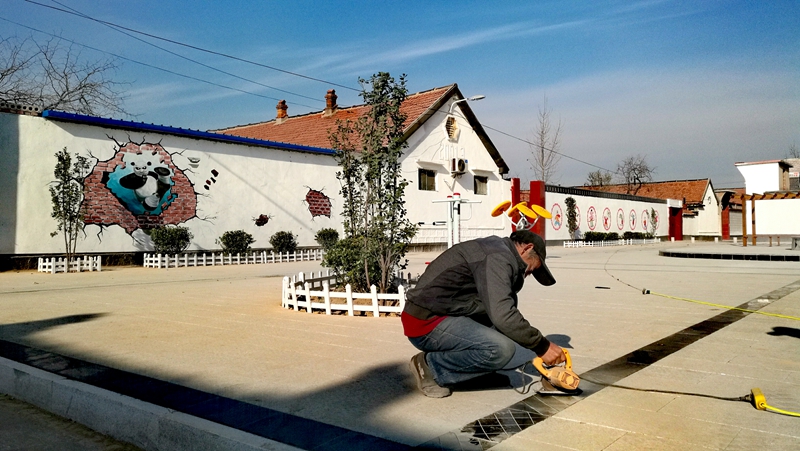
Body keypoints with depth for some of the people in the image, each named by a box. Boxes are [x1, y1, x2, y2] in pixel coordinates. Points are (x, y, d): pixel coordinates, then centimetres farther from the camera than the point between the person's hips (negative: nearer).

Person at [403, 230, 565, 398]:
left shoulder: (496, 252, 17)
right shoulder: (497, 256, -15)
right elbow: (502, 315, -25)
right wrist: (541, 346, -15)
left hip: (443, 316, 10)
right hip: (426, 322, -10)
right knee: (501, 349, -28)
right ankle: (432, 366, -9)